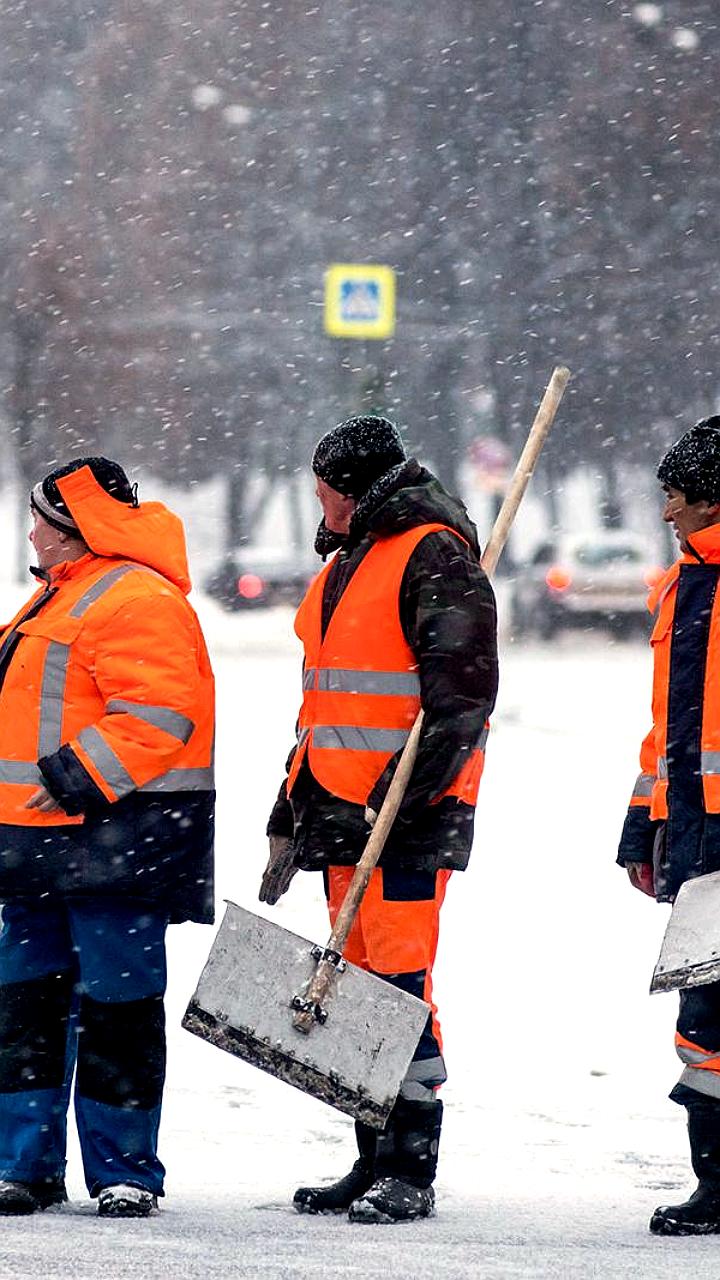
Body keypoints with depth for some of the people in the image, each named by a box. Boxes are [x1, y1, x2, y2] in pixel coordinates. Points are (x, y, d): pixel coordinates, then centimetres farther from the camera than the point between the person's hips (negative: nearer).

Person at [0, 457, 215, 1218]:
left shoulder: (137, 600, -13)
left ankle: (124, 1173, 2)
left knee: (116, 1004, -5)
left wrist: (80, 777, -25)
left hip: (115, 836, -10)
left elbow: (155, 713, -22)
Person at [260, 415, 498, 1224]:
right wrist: (291, 821, 25)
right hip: (342, 812, 9)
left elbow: (463, 687, -16)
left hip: (408, 817, -9)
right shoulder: (345, 566, 22)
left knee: (400, 977, -12)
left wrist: (406, 792, -22)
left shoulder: (435, 557, -8)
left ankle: (411, 1171, -11)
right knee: (359, 980, 10)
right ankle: (374, 1166, 15)